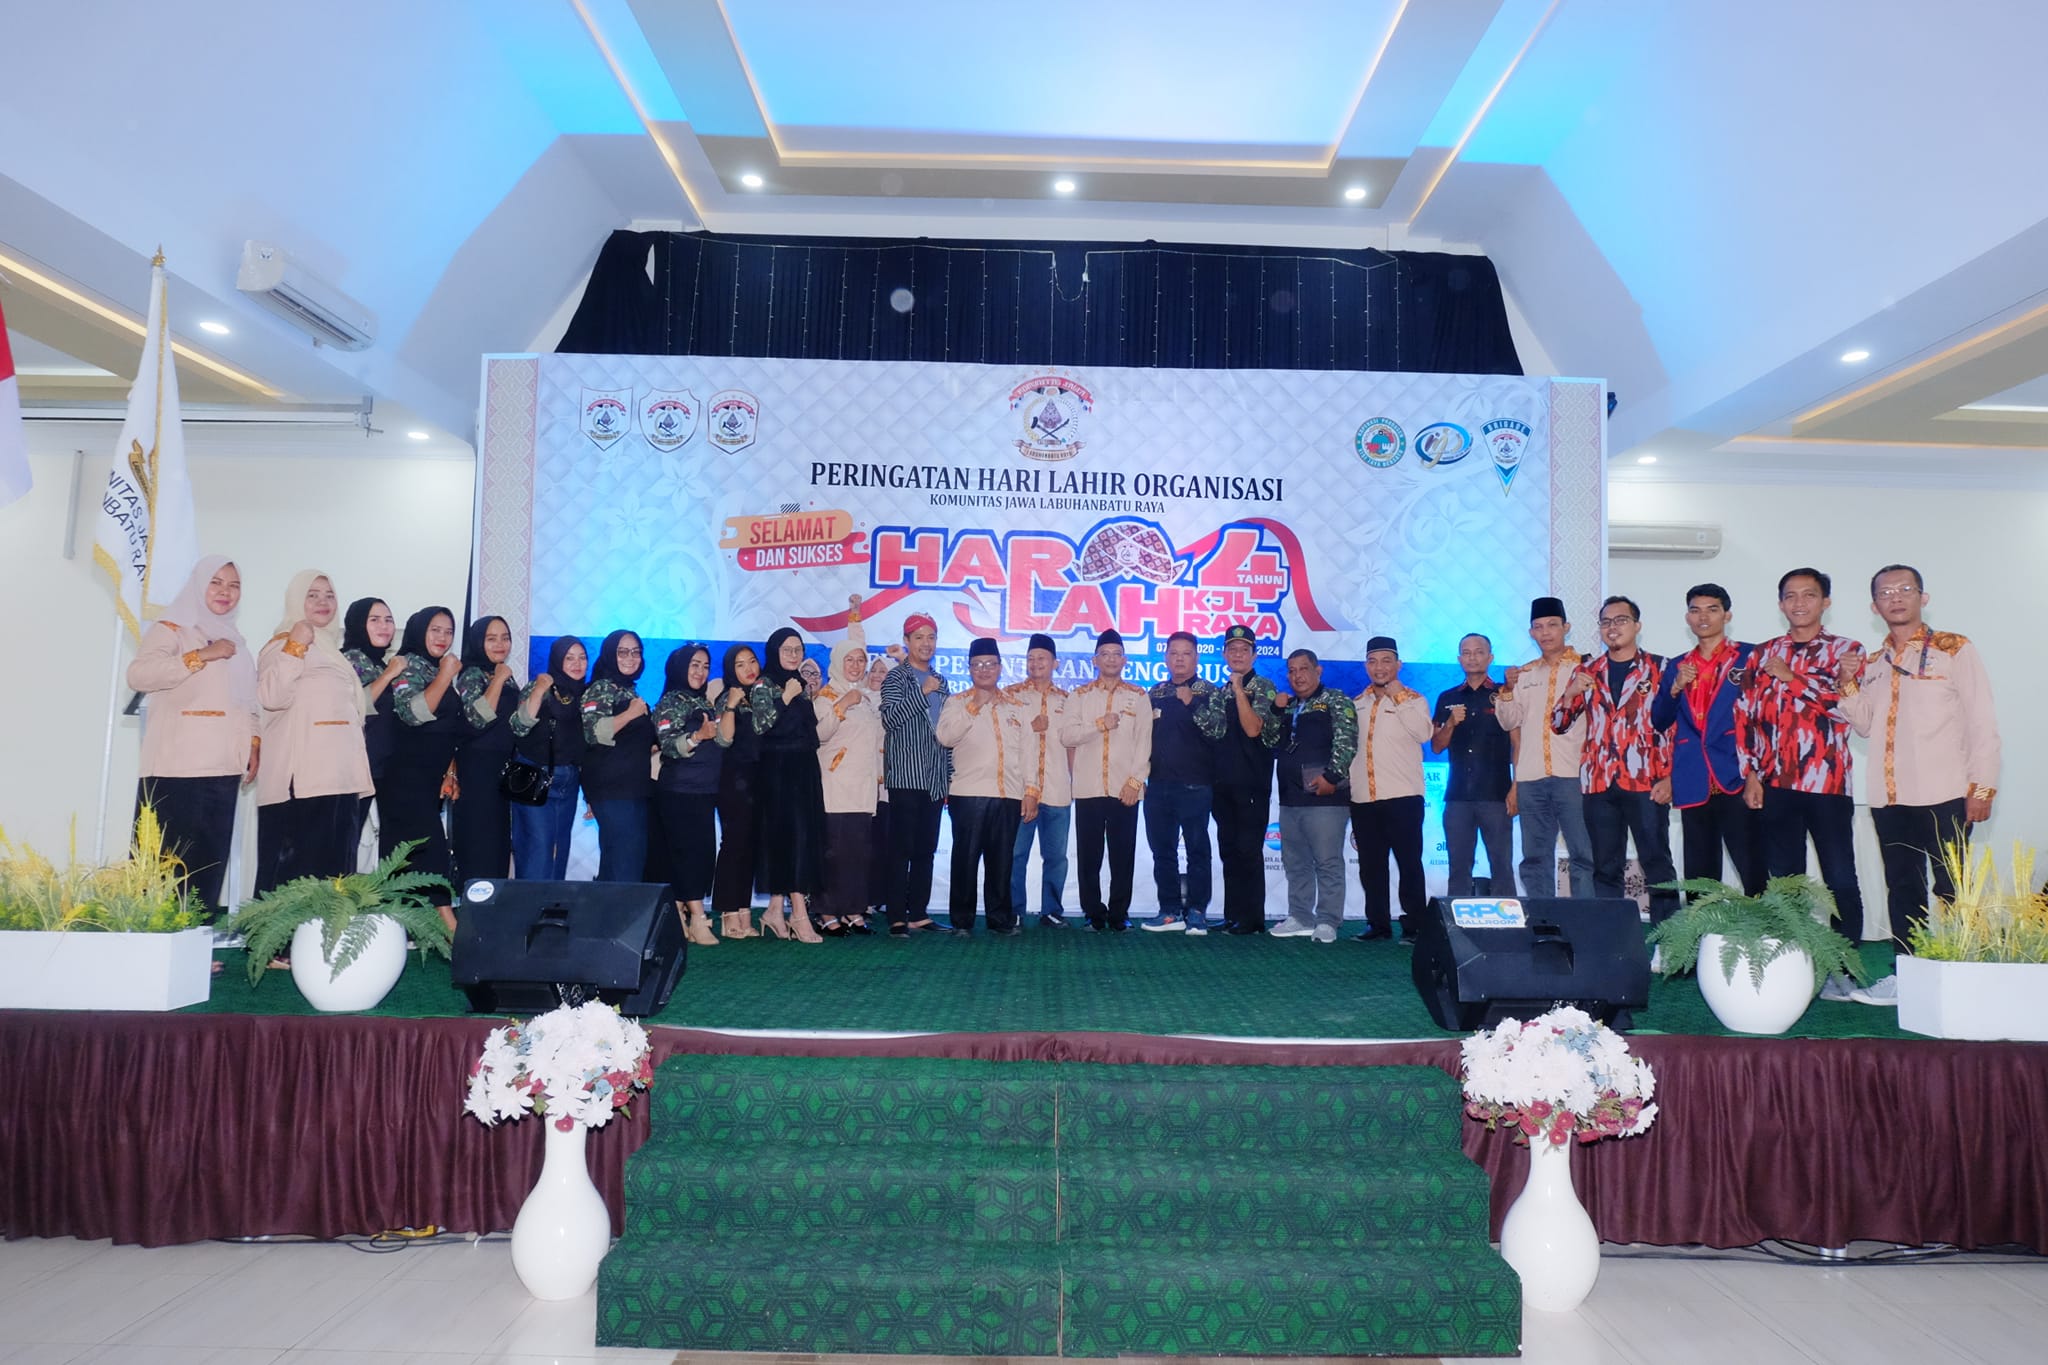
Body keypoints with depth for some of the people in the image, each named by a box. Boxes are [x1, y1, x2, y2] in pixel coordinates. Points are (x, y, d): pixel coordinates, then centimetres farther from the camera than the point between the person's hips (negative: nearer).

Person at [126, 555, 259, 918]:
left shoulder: (236, 642, 22)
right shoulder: (172, 628, 2)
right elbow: (138, 674, -13)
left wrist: (252, 745, 12)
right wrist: (201, 656, -17)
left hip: (223, 767, 6)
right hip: (176, 766, -6)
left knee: (210, 862, 3)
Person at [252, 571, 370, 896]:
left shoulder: (332, 649, 23)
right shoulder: (284, 645, -3)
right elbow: (272, 697, -20)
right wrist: (296, 647, -23)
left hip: (339, 776, 9)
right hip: (302, 779, -9)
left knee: (334, 865, 8)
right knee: (295, 868, -11)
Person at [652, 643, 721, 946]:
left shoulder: (706, 702, 16)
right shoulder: (670, 702, -5)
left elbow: (723, 742, 23)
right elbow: (667, 745, -16)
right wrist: (698, 736, -29)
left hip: (704, 790, 7)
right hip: (678, 790, -7)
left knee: (704, 851, 5)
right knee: (690, 850, -10)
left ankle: (679, 915, 12)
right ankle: (697, 919, -10)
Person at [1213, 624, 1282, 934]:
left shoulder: (1263, 688, -3)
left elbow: (1253, 729, -17)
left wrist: (1239, 690, -19)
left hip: (1252, 784, -6)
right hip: (1224, 783, 6)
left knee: (1249, 851, -6)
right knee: (1228, 851, 9)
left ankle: (1252, 918, 0)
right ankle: (1232, 916, 15)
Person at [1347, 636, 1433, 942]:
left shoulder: (1412, 700, 3)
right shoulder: (1357, 704, 16)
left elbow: (1424, 733, -15)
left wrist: (1398, 697, -11)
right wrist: (1345, 781, 13)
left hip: (1402, 797, -5)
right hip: (1363, 798, 5)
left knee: (1409, 864, -1)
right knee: (1370, 866, 9)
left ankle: (1413, 925, 4)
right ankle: (1377, 923, 19)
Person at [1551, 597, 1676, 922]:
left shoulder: (1658, 668, 4)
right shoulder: (1587, 672, 13)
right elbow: (1558, 724, 12)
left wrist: (1669, 777, -8)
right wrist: (1570, 694, -7)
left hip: (1646, 783, -3)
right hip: (1599, 784, 3)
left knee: (1657, 864, -2)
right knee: (1606, 868, 6)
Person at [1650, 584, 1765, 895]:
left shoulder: (1749, 657, 3)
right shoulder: (1677, 666, 16)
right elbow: (1659, 722, 13)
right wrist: (1675, 689, -4)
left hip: (1737, 781, -4)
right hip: (1693, 785, 4)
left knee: (1752, 873, -9)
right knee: (1698, 876, 7)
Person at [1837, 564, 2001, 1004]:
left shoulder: (1954, 649, 0)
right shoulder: (1873, 662, 14)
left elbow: (1982, 721, -3)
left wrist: (1982, 787, -9)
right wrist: (1848, 685, -1)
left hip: (1943, 795, -5)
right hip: (1889, 798, 5)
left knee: (1952, 891, -1)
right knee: (1902, 889, 10)